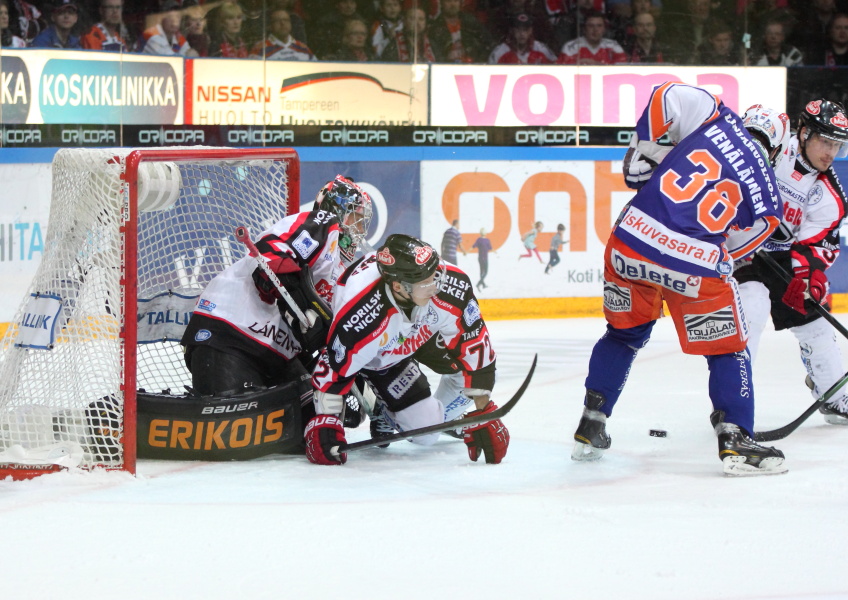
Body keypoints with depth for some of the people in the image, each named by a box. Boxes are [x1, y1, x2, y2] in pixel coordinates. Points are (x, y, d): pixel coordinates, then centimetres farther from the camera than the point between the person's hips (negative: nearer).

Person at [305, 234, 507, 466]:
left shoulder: (452, 285, -37)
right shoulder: (359, 318, -45)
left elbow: (475, 343, -26)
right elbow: (334, 368, -30)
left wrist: (483, 412, -22)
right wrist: (322, 425, -29)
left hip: (422, 331, 4)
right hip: (378, 357, -4)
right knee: (424, 430, -12)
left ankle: (443, 414, 21)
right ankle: (387, 416, 21)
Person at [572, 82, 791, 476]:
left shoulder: (718, 119, 14)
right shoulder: (767, 193, 13)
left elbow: (667, 94, 2)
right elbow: (735, 248, 14)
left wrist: (642, 152, 8)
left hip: (631, 241, 3)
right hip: (696, 262, -3)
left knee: (624, 333, 26)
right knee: (725, 350, 16)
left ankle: (590, 430, 29)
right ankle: (735, 441, 5)